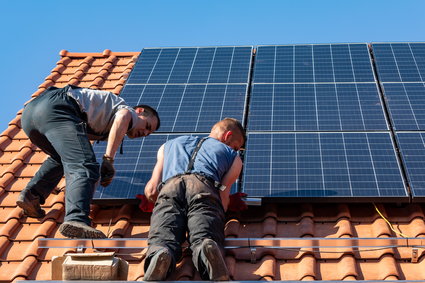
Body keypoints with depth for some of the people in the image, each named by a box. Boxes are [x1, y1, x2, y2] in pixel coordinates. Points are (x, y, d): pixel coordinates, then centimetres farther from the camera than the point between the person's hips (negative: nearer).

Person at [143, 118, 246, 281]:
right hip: (204, 188, -1)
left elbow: (151, 191, 32)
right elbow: (223, 196, 17)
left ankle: (160, 256, -51)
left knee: (162, 242, -17)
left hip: (169, 189, 1)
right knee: (204, 239, -18)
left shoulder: (169, 145, 41)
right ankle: (208, 250, -53)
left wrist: (149, 194, 52)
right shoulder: (233, 157, 34)